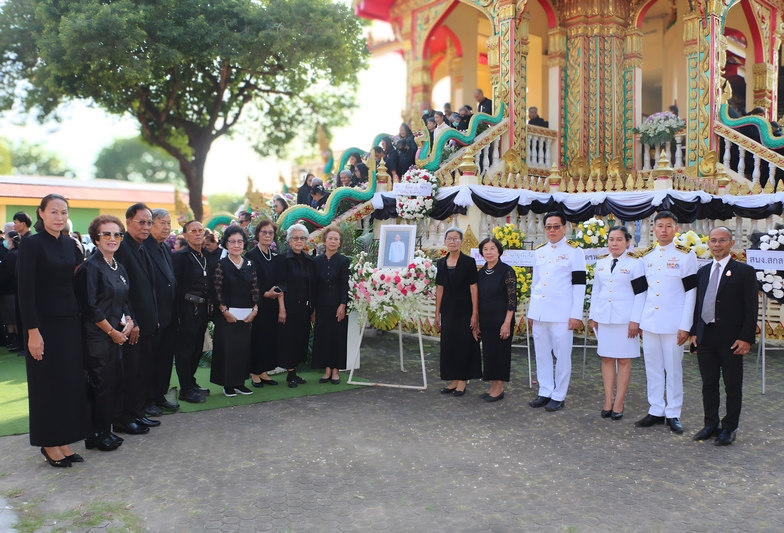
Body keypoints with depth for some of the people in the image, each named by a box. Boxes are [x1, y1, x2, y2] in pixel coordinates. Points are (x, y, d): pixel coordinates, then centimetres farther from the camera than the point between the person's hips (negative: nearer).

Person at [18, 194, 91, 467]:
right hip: (44, 323, -6)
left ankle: (64, 440, 21)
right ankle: (49, 443, 18)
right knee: (47, 383, 4)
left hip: (69, 321, 6)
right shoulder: (32, 243, -10)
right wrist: (32, 331, -17)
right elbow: (26, 290, -14)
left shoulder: (69, 243, 9)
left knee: (71, 381, 9)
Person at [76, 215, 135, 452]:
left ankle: (108, 428, 21)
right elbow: (89, 307, -16)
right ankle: (98, 434, 12)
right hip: (98, 336, -7)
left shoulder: (119, 267, 12)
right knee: (102, 384, -1)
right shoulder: (91, 267, -12)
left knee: (115, 382, 10)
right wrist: (112, 331, -12)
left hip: (117, 335, 8)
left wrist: (128, 321, 0)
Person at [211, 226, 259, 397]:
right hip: (227, 315, -4)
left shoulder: (249, 264, 9)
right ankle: (228, 384, 11)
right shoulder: (221, 264, -2)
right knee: (227, 347, 0)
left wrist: (254, 310, -3)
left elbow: (255, 288, 7)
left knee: (244, 347, 6)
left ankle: (240, 381, 17)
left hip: (246, 315, 4)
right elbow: (217, 291, -8)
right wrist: (225, 312, -13)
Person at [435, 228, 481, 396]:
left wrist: (475, 314, -13)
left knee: (463, 344, 2)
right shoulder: (441, 263, 8)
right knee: (448, 345, 9)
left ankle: (462, 381, 13)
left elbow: (473, 288, -9)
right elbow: (440, 289, 9)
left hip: (464, 310, -5)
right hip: (448, 310, 5)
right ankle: (453, 380, 20)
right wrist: (437, 313, 7)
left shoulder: (469, 262, -6)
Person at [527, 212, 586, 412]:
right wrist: (531, 312, 14)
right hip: (539, 313, 6)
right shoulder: (539, 251, 13)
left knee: (562, 355, 2)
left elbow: (579, 284, -7)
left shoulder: (574, 251, -4)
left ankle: (559, 396, 11)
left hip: (561, 313, -6)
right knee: (541, 354, 10)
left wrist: (576, 314, -13)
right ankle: (544, 392, 21)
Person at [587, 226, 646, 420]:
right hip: (604, 317, 4)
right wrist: (592, 316, 9)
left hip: (625, 318, -4)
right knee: (606, 359, 7)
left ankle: (619, 402, 9)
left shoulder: (635, 264, -4)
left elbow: (640, 294, -7)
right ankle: (608, 401, 14)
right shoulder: (601, 263, 9)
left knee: (624, 360, 3)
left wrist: (635, 320, -12)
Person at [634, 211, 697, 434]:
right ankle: (656, 411, 19)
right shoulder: (645, 256, 8)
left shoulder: (686, 255, -3)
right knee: (652, 368, 9)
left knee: (673, 369, 4)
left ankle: (673, 413, 15)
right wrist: (638, 320, 7)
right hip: (649, 322, 4)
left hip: (673, 323, -4)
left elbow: (690, 292, -5)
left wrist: (685, 326, -10)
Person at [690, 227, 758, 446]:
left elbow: (751, 308, -7)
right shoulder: (703, 272, 12)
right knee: (709, 384, 12)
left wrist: (746, 338, -13)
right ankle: (711, 424, 23)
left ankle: (729, 428, 16)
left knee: (733, 386, 6)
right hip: (705, 338, 5)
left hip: (731, 340, -5)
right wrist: (694, 332, 6)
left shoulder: (744, 271, -3)